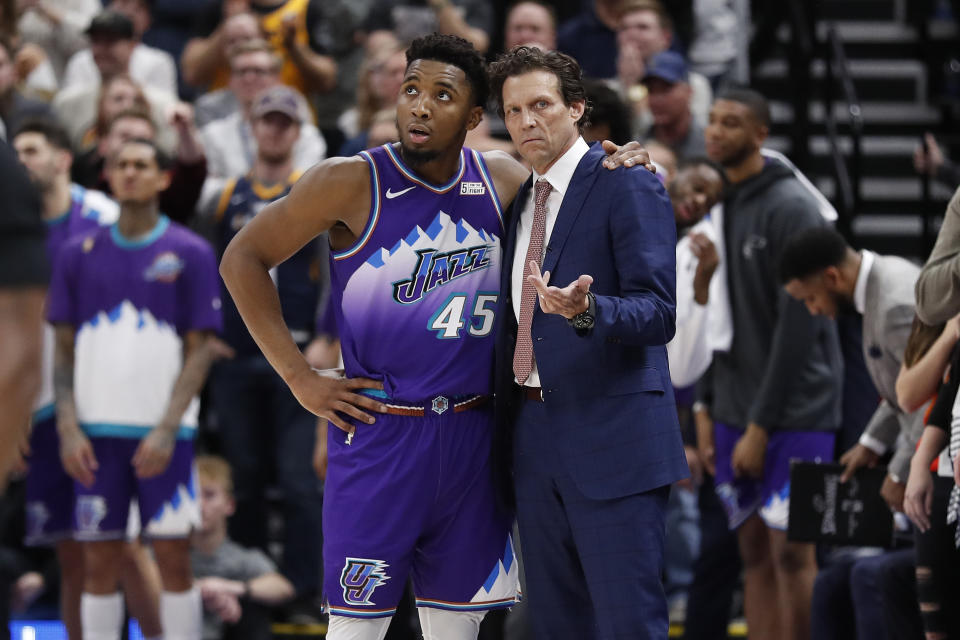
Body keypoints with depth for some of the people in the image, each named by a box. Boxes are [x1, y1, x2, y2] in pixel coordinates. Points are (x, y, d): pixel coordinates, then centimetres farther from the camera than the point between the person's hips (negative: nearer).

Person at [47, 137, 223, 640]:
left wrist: (167, 429, -12)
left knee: (173, 557, -2)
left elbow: (200, 350, -2)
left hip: (162, 433, -2)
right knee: (100, 563, 3)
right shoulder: (80, 254, 8)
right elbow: (64, 349, 9)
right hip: (97, 432, 2)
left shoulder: (190, 254, 0)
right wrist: (68, 428, -3)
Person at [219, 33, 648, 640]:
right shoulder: (353, 182, -8)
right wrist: (300, 377, -8)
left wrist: (620, 168, -2)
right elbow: (244, 258, -4)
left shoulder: (503, 181, 4)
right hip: (377, 430, -4)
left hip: (471, 433, 4)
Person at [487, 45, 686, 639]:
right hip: (534, 436, 8)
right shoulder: (521, 198, 17)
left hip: (611, 438, -8)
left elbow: (658, 314, -15)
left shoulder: (628, 186, -7)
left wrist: (585, 311, -33)